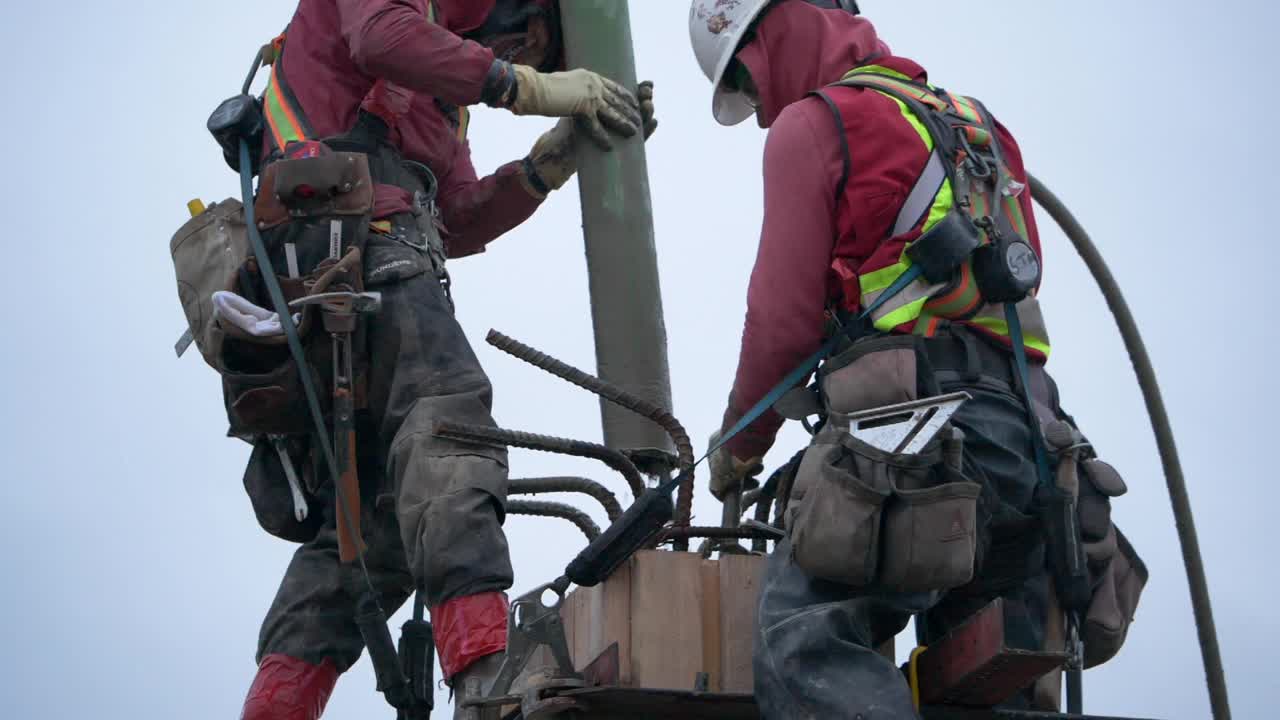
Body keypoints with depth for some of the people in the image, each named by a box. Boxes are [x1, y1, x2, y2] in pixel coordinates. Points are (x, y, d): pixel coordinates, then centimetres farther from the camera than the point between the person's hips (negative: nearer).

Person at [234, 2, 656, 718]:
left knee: (370, 523, 2)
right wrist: (527, 87, -12)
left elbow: (457, 225, 23)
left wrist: (557, 155, 15)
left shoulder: (440, 95, 37)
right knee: (449, 413, -29)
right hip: (343, 222, -10)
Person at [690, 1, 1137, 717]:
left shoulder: (812, 123, 5)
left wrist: (737, 448, 13)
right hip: (1029, 428, 8)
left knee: (804, 647, -19)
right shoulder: (974, 123, 29)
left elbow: (784, 315, 0)